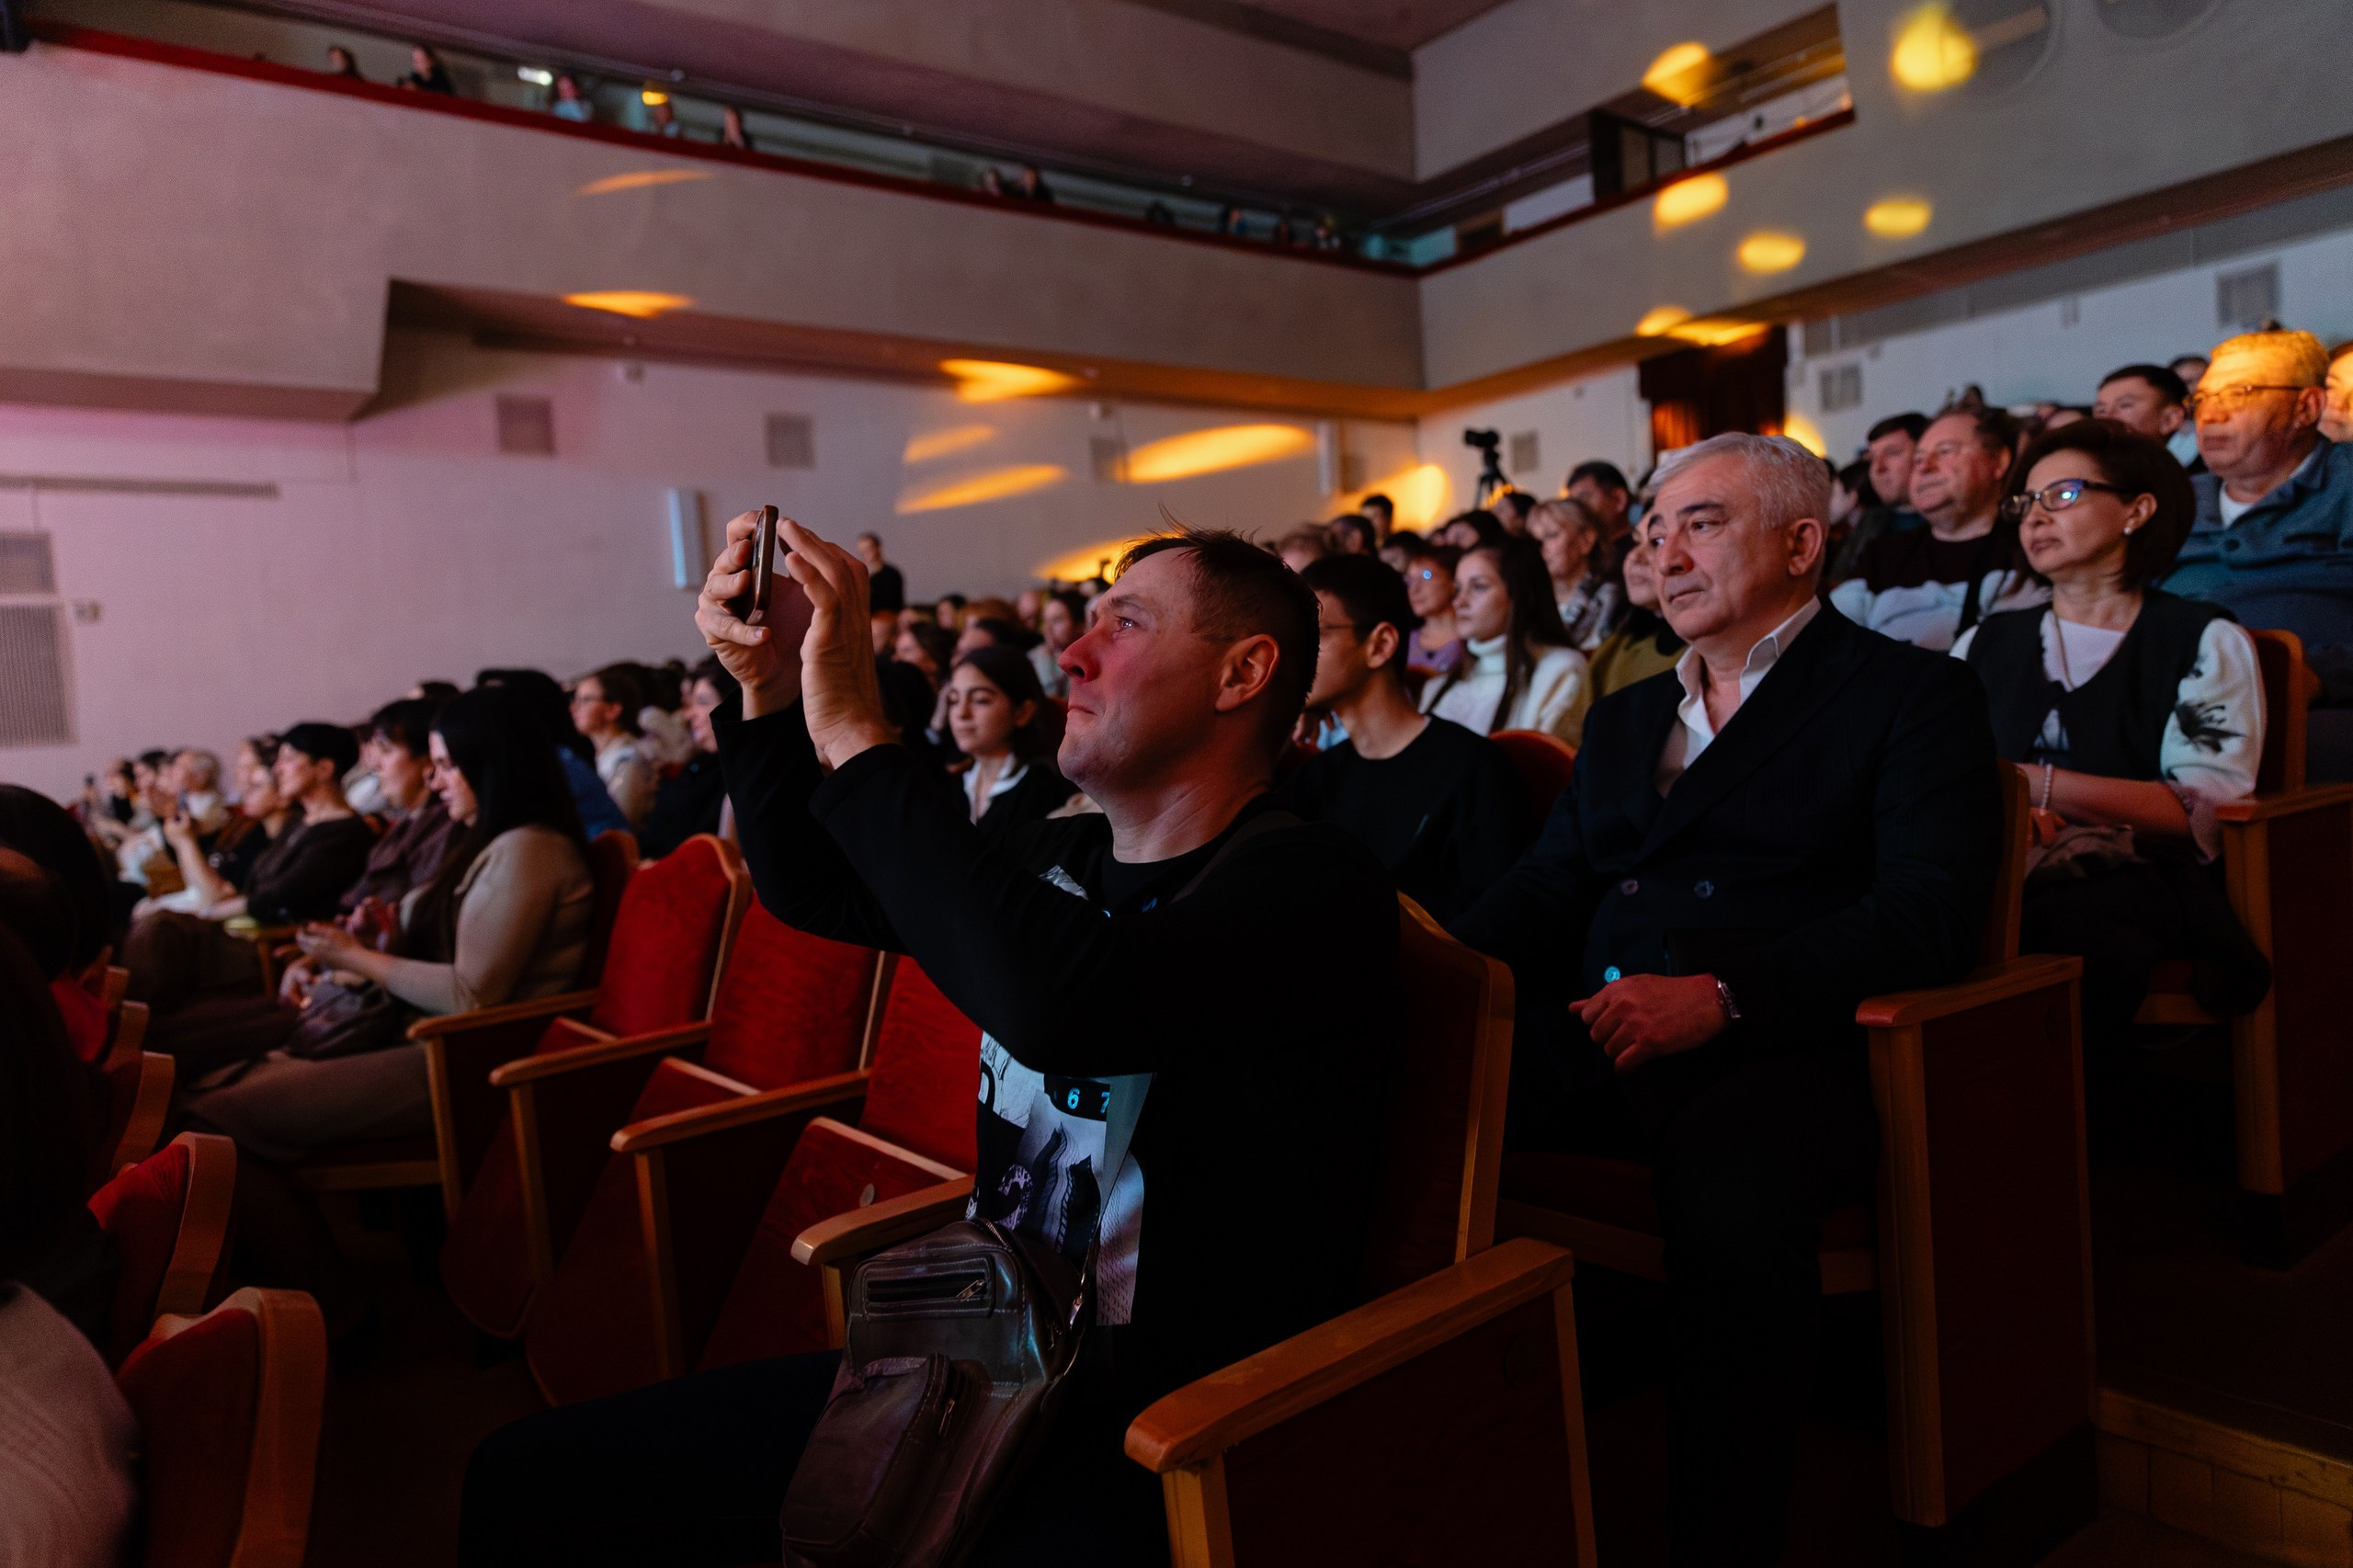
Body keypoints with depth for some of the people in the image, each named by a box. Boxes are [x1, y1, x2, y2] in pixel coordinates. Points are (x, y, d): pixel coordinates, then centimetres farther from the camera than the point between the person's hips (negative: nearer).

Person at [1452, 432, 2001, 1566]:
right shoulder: (1624, 718, 26)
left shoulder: (1915, 697, 7)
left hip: (1773, 1050, -5)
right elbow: (1548, 884, 18)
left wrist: (1722, 995, -21)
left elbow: (1929, 914, -8)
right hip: (1586, 1043, 5)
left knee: (1734, 1214, -38)